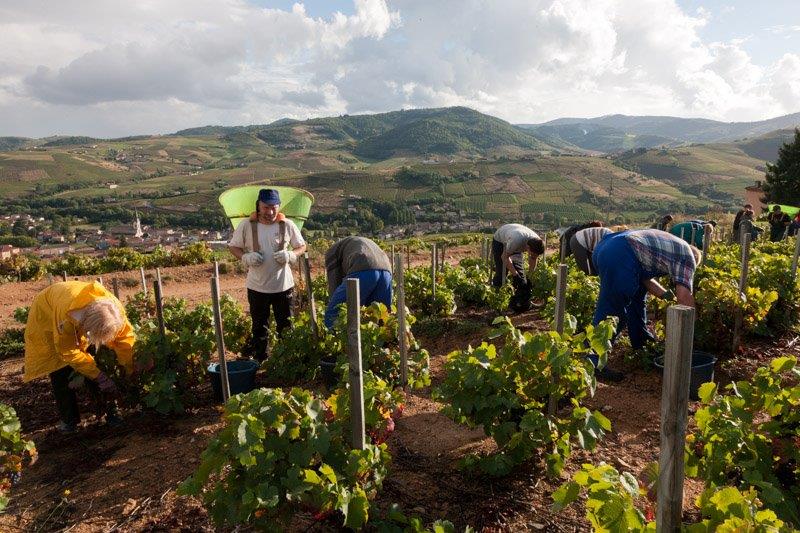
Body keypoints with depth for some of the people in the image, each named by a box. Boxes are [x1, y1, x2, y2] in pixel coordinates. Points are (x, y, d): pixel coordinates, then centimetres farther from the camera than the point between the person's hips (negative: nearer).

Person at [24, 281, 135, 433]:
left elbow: (125, 336, -21)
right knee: (60, 371, -8)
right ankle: (68, 419, 7)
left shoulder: (114, 308, -36)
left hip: (80, 323, 3)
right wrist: (98, 375, -28)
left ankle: (109, 410, 0)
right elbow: (69, 352, -32)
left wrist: (132, 371, -20)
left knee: (95, 361, -8)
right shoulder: (67, 313, -46)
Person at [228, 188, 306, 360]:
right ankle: (259, 361, 28)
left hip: (283, 286, 0)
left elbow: (302, 246, 6)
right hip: (257, 287, 0)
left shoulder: (287, 225, -6)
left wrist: (290, 255, -15)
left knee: (286, 327, 11)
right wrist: (246, 257, -17)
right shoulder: (246, 225, -7)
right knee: (259, 328, 13)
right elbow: (233, 247, 3)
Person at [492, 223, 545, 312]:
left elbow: (533, 260, -7)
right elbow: (505, 257, -31)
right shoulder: (517, 240, -46)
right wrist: (515, 275, -33)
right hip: (500, 240, -5)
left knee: (519, 271, -6)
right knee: (501, 272, -14)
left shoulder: (537, 243, -27)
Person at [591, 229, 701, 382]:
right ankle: (593, 365, -5)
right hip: (621, 258, -10)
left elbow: (644, 277, 29)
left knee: (637, 295, 28)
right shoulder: (687, 256, 11)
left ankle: (642, 343, 40)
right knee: (611, 313, -7)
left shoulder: (667, 244, 34)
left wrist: (666, 295, 23)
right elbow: (684, 295, 1)